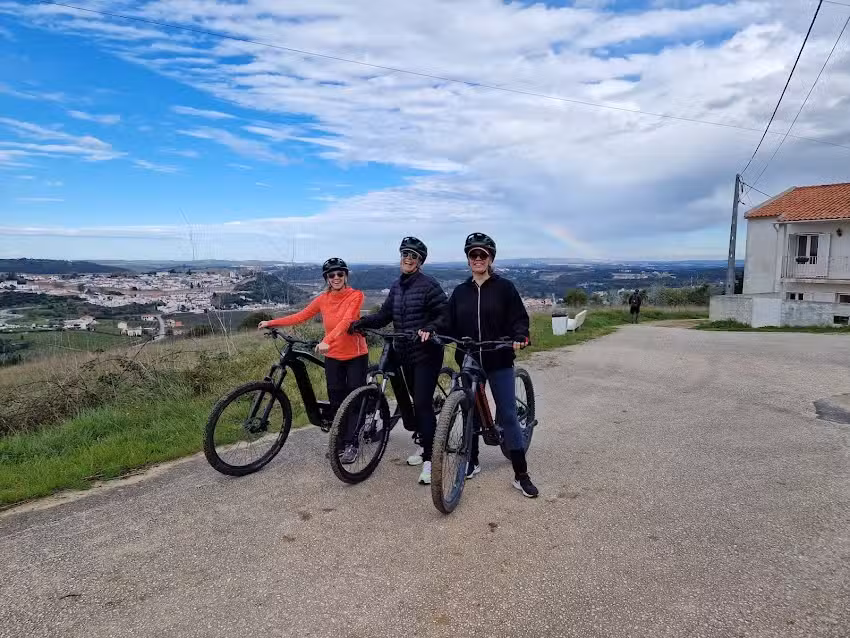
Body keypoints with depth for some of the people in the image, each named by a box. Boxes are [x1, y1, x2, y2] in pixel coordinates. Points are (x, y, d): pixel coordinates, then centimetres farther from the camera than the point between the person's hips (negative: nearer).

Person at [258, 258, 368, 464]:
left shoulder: (356, 295, -13)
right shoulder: (323, 299, 1)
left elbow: (346, 320, -27)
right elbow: (300, 316, 3)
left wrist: (327, 340, -41)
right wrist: (271, 323, -3)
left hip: (356, 356, -3)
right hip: (333, 357, 4)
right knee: (336, 402, 7)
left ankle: (351, 445, 12)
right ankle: (340, 442, 20)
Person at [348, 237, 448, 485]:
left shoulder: (428, 284, -12)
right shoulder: (397, 286, 11)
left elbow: (446, 314, -16)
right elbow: (384, 315, 12)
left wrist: (429, 329, -32)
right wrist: (362, 322, 0)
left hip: (426, 353, -7)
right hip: (406, 353, 7)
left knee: (423, 403, -11)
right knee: (417, 401, 16)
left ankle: (429, 459, -4)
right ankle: (427, 447, 32)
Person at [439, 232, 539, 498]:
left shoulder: (504, 287, -2)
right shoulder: (460, 292, 7)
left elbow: (519, 318, -4)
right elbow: (450, 326, 6)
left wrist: (519, 337, -23)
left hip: (499, 362, -3)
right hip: (469, 361, 3)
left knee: (508, 414, -2)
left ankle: (521, 474, 6)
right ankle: (472, 461, 31)